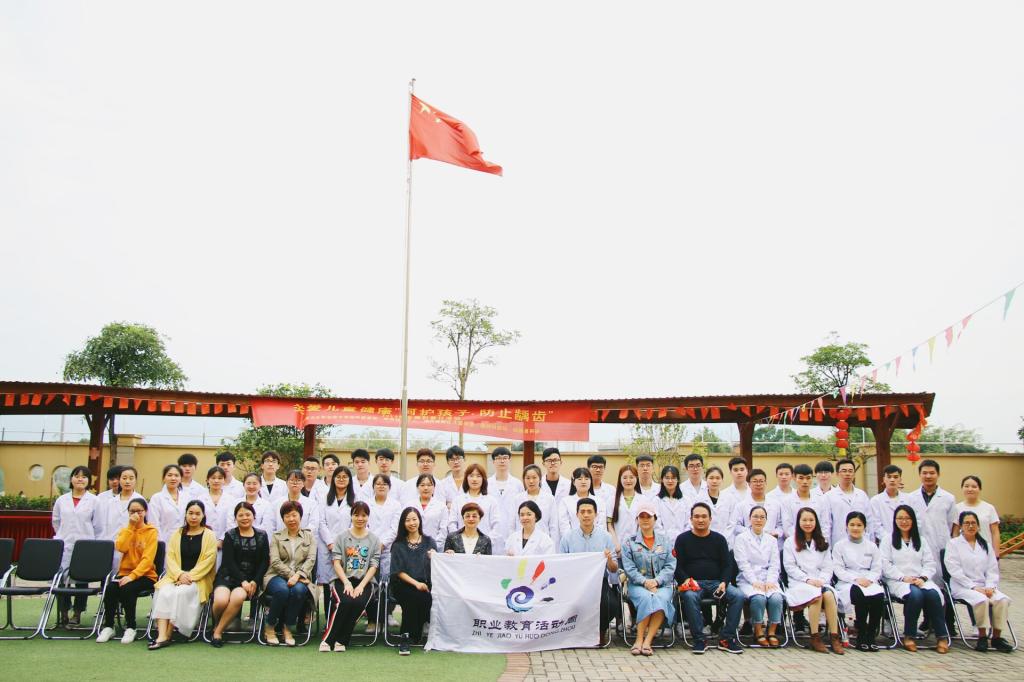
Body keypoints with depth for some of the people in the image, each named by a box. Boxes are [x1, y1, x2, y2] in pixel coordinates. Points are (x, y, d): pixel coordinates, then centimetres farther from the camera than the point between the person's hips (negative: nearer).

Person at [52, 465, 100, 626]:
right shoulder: (62, 500, 9)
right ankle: (63, 612, 11)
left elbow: (97, 525, 4)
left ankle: (77, 613, 12)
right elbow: (55, 521, 19)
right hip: (64, 546, 2)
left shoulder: (94, 501, 1)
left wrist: (88, 539, 5)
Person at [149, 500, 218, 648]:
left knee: (181, 592, -32)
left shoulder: (209, 536, 4)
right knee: (164, 592, -28)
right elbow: (170, 557, 5)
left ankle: (168, 634, -23)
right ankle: (161, 636, -34)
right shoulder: (177, 534, 15)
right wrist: (180, 574, -13)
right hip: (176, 576, 3)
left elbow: (208, 561, -6)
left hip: (199, 579, -3)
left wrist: (190, 576, -16)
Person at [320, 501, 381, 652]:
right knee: (345, 602, -32)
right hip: (343, 579, -1)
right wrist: (346, 583, -13)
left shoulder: (374, 540, 12)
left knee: (358, 603, -31)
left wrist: (361, 586, -12)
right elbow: (336, 562, 2)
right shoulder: (342, 537, 11)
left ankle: (341, 640, -15)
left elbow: (373, 566, 4)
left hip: (365, 581, 1)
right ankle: (328, 639, -20)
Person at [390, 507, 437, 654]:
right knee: (418, 597, -34)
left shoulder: (429, 542, 15)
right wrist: (416, 583, -13)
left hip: (424, 585, 1)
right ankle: (406, 637, -24)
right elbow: (399, 571, 2)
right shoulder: (399, 545, 11)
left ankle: (407, 637, -18)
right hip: (403, 585, -1)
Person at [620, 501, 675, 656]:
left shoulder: (665, 540, 16)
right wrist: (645, 582, -14)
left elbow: (670, 566, 6)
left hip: (662, 584, 1)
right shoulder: (629, 542, 11)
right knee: (646, 598, -33)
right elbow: (629, 568, 1)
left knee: (661, 599, -32)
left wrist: (656, 581, -11)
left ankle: (647, 641, -30)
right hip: (637, 584, -1)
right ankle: (639, 639, -27)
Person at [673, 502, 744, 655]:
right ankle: (699, 640, -25)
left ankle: (726, 638, -15)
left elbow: (728, 565, 10)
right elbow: (678, 566, 3)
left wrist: (724, 582, -9)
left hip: (716, 582, 3)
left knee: (738, 596, -24)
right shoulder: (682, 539, 10)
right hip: (692, 583, -2)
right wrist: (686, 580, -18)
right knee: (690, 597, -36)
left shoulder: (719, 539, 16)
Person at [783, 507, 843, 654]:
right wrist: (808, 579, -12)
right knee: (817, 595, -34)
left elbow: (827, 567, 13)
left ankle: (834, 637, -29)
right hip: (799, 582, -3)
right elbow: (790, 567, 0)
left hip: (820, 582, 3)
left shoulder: (822, 543, 22)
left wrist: (821, 580, -7)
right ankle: (815, 638, -27)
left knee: (829, 595, -32)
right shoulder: (790, 542, 10)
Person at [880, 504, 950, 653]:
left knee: (933, 594, -30)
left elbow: (930, 563, 13)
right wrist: (903, 578, -12)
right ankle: (909, 636, -22)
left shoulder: (921, 540, 22)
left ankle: (942, 636, -22)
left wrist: (923, 577, -7)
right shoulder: (888, 540, 11)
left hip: (920, 580, 3)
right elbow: (885, 565, 0)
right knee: (915, 594, -34)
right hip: (898, 581, -3)